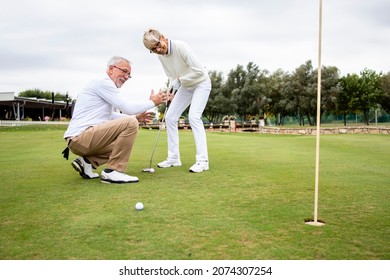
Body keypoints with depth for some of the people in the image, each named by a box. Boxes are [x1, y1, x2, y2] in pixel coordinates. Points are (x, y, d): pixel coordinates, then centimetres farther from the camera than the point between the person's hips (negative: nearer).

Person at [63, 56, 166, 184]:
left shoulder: (105, 85, 21)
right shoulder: (103, 82, -10)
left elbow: (109, 116, 26)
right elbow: (128, 108, -15)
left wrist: (136, 117, 18)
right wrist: (152, 102, 0)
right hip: (80, 137, -11)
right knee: (130, 123, -20)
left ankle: (87, 161, 12)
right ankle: (113, 171, -14)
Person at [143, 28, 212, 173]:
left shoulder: (181, 47, -29)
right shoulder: (161, 55, -6)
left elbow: (199, 70, -30)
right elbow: (171, 75, 7)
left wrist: (179, 80, -25)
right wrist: (170, 90, -10)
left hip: (201, 83, -8)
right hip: (185, 85, 8)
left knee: (194, 116, -23)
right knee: (170, 117, 0)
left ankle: (202, 160, -20)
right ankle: (173, 158, 8)